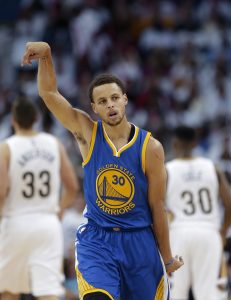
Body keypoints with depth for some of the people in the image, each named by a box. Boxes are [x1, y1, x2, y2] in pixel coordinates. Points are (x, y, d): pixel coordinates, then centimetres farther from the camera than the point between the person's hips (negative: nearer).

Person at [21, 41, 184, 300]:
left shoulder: (150, 147, -7)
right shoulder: (88, 133, -3)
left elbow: (157, 207, -2)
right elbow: (49, 93, -7)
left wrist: (167, 258, 2)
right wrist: (45, 55, -24)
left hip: (139, 241, 1)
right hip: (96, 240, -1)